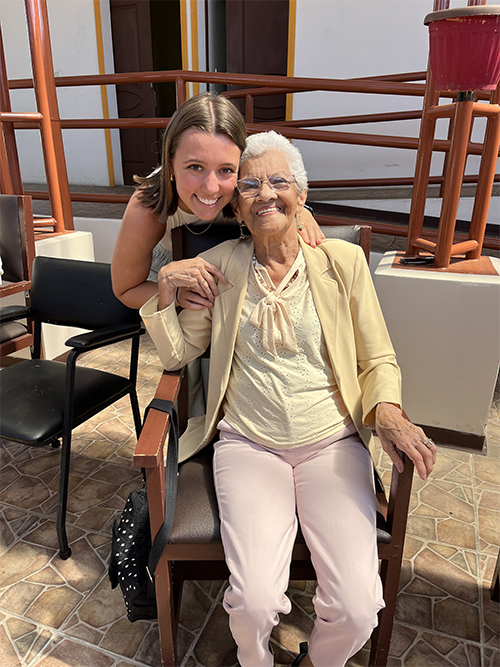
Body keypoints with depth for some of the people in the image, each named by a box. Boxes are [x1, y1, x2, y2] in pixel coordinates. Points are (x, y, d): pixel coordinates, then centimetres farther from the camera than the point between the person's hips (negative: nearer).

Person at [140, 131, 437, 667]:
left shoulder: (343, 261, 1)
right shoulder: (220, 266, 3)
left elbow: (378, 360, 6)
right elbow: (177, 355, 10)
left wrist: (387, 412, -13)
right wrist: (165, 296, -6)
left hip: (333, 442, 1)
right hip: (248, 443, 0)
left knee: (357, 609, -13)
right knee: (254, 602, -18)